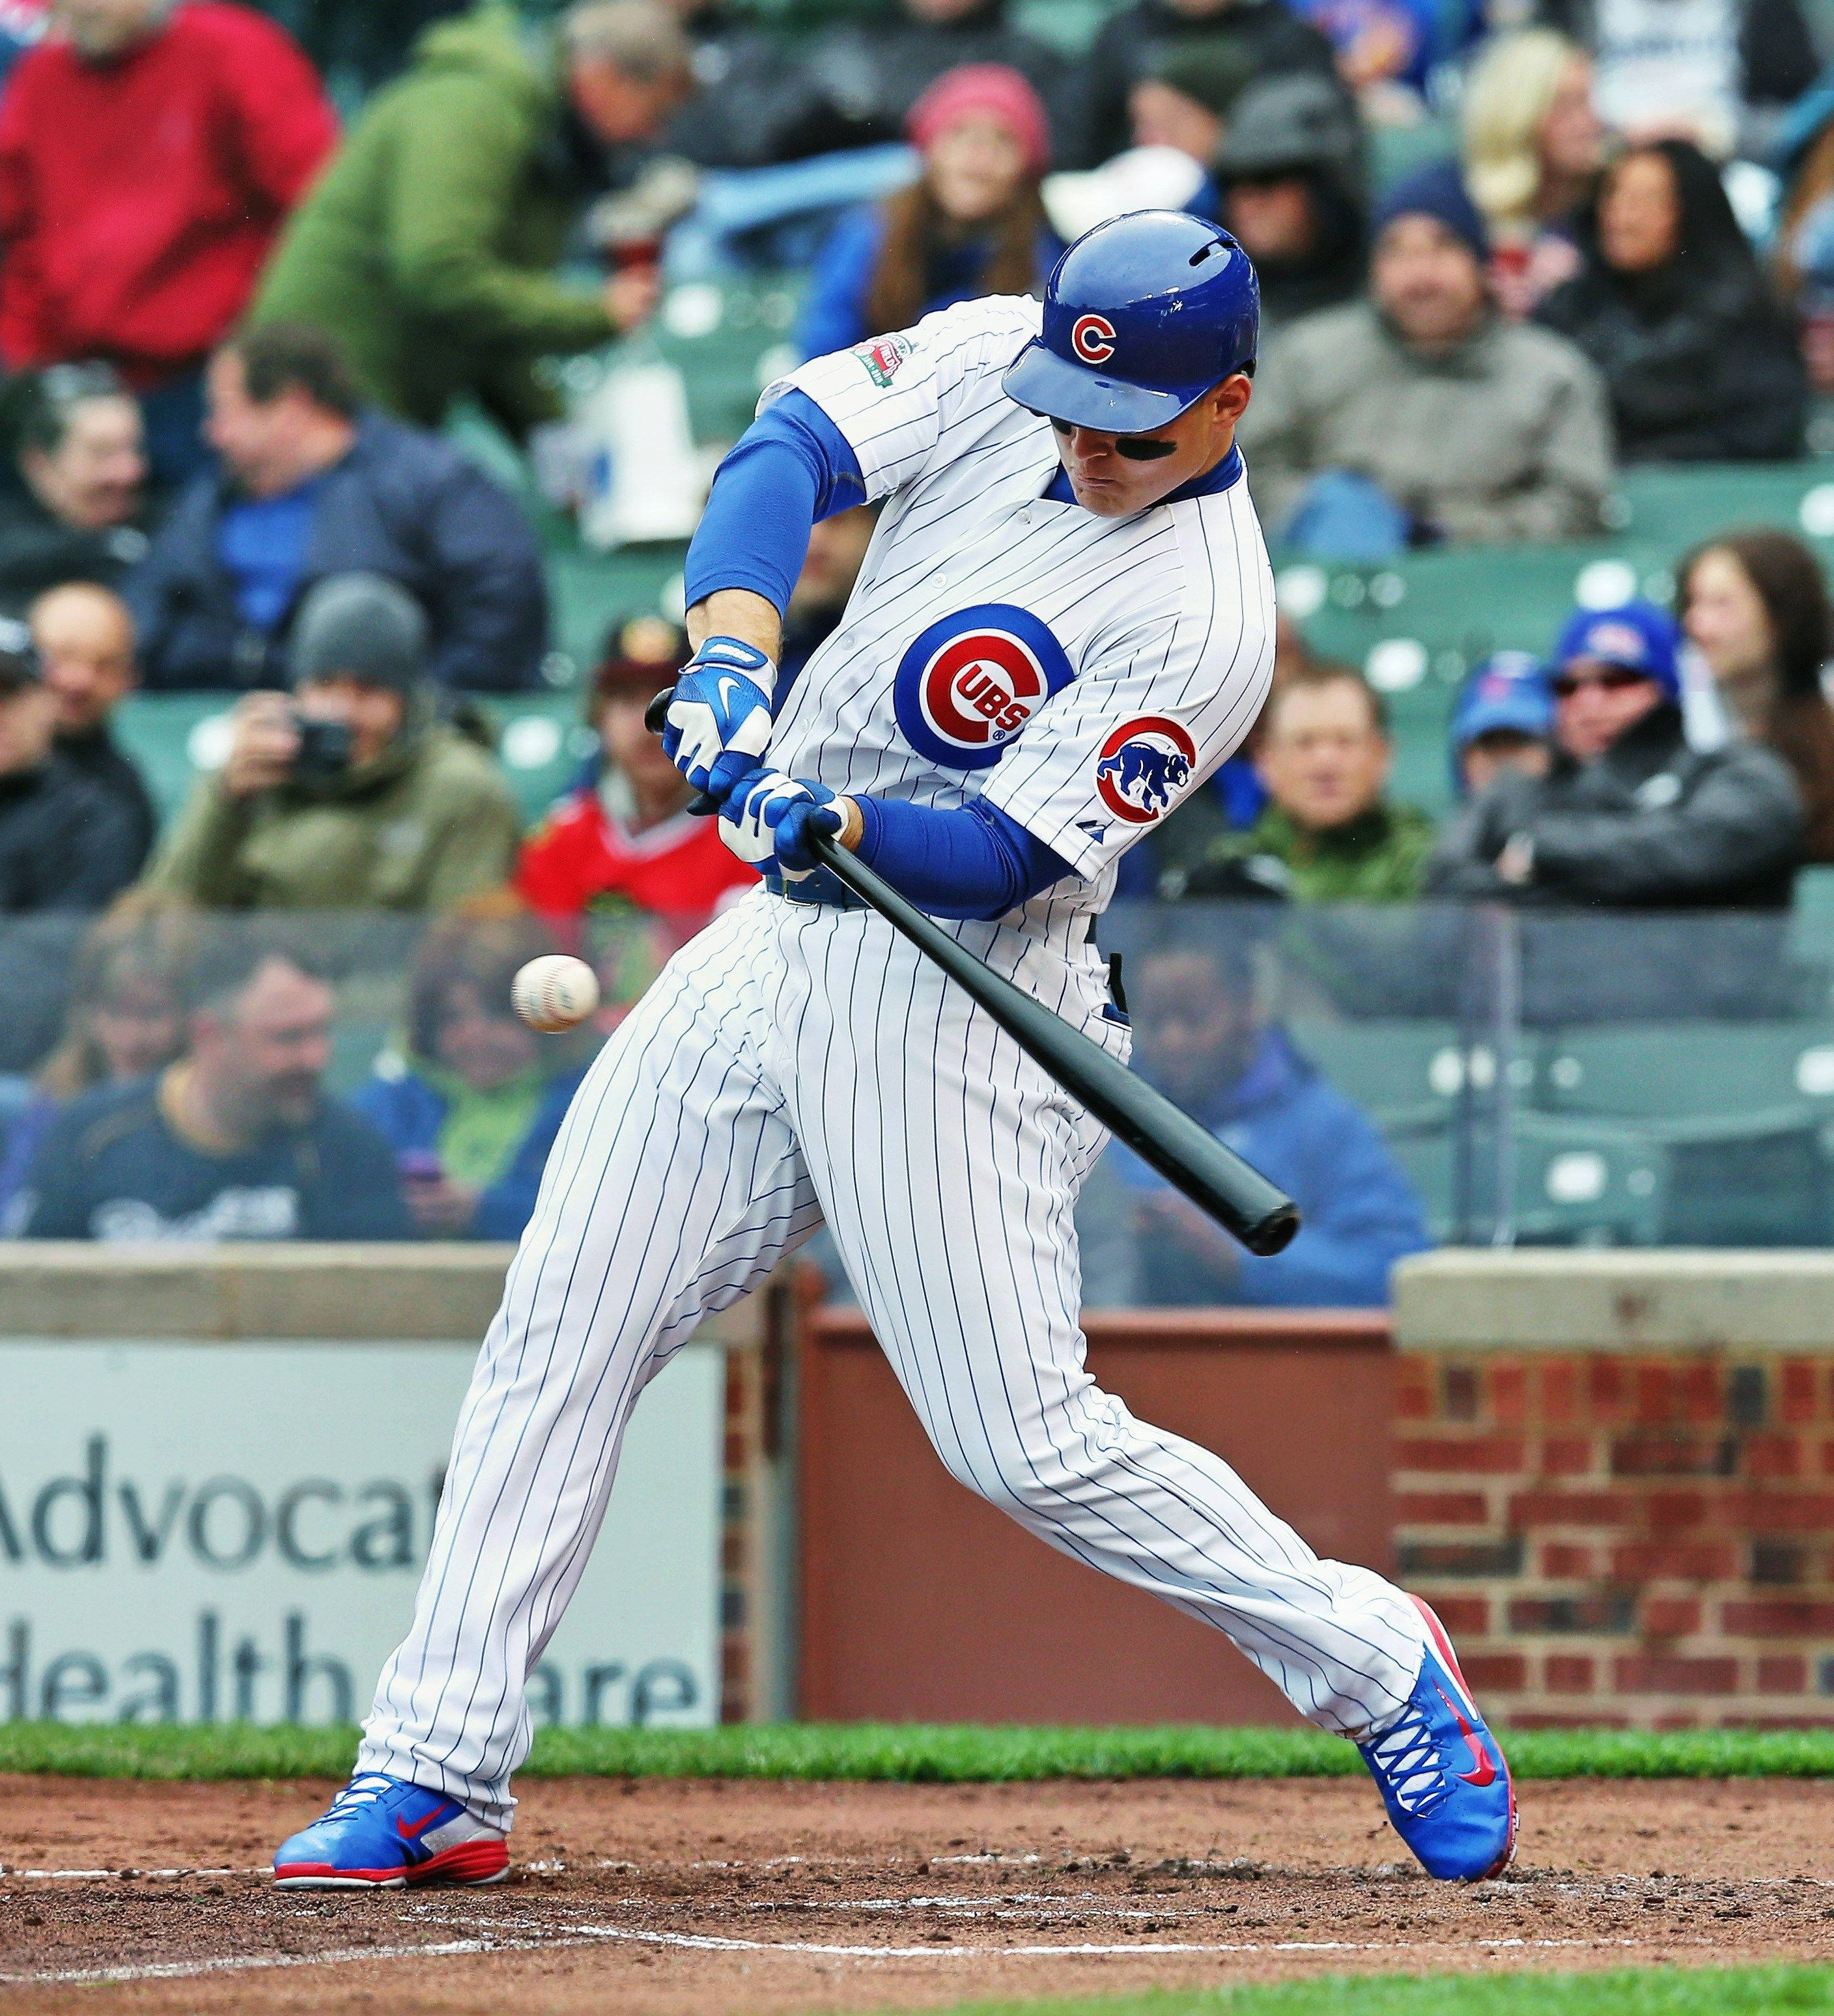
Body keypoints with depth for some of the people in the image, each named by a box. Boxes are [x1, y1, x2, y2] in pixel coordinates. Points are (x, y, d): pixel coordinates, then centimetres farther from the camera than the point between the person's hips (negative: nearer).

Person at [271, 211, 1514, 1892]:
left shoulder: (1203, 618, -19)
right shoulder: (1000, 366, -1)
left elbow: (1011, 854, -22)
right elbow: (794, 443, -10)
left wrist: (840, 827, -40)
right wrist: (733, 648, -27)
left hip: (954, 994, -7)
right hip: (773, 942, 7)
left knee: (1026, 1441, -8)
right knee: (555, 1340, 2)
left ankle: (1379, 1671, 11)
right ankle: (437, 1781, 6)